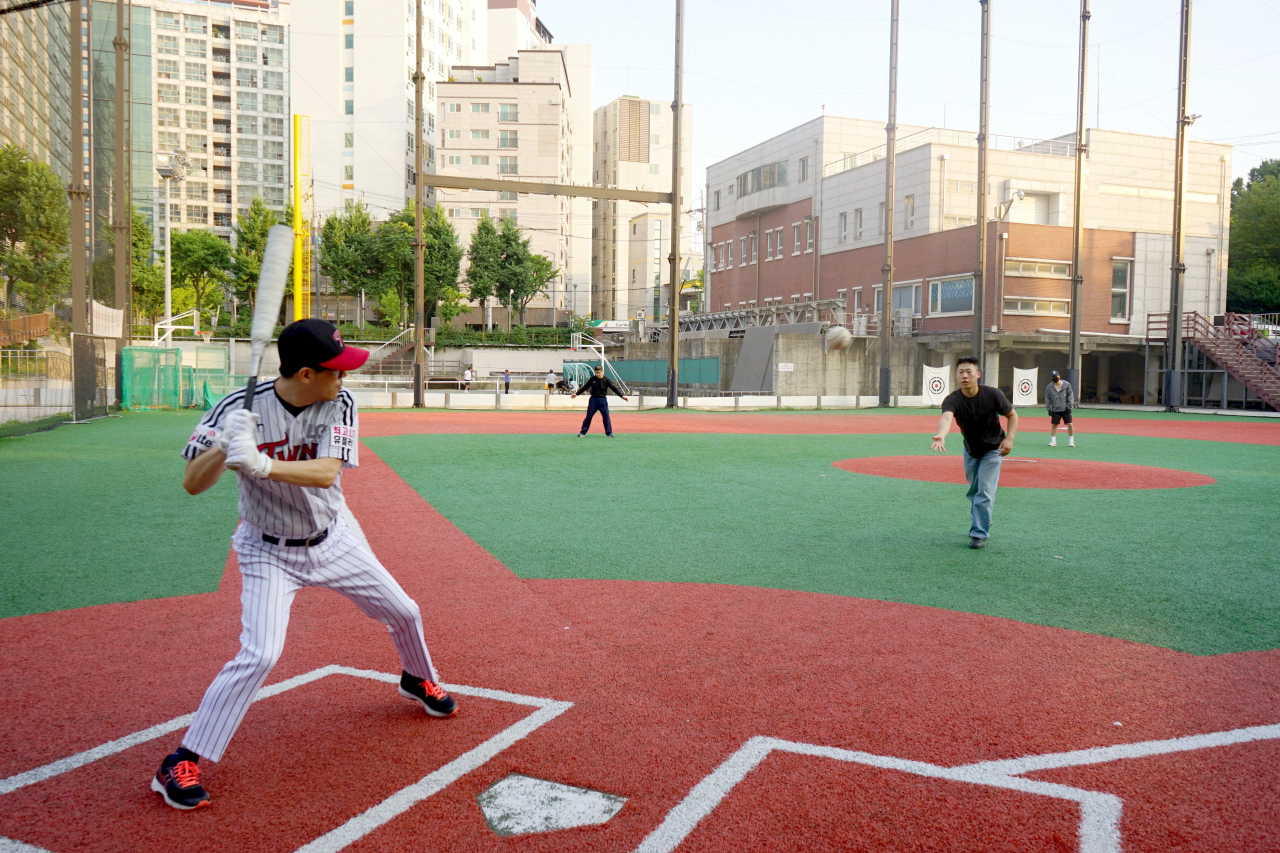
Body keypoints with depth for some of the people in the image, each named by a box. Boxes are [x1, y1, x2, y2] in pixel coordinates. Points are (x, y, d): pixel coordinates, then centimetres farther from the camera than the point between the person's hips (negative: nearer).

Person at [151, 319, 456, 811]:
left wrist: (262, 464, -45)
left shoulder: (339, 404, -16)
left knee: (404, 613, 13)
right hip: (270, 553, -4)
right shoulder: (241, 408, -22)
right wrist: (223, 446, -41)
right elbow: (192, 484, -21)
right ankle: (181, 763, -2)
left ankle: (417, 680, 46)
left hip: (331, 543, 4)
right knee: (260, 655, -19)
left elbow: (326, 472, -30)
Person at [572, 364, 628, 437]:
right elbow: (585, 387, 10)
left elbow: (614, 388, -7)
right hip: (593, 399, 1)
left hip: (603, 400, -1)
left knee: (606, 416, -2)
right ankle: (583, 432, 9)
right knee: (589, 416, 3)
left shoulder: (606, 380, -4)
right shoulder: (592, 379, 0)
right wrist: (576, 393, 9)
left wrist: (622, 395, -16)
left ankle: (609, 433, 5)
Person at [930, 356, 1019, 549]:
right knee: (973, 492, 17)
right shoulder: (953, 400, -27)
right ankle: (982, 521, 42)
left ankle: (980, 534, -2)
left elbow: (1012, 415, -7)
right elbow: (946, 417, -49)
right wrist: (941, 435, -71)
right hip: (970, 451, 2)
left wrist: (1009, 438, -24)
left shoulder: (993, 395, -24)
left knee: (984, 492, -10)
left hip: (993, 450, -2)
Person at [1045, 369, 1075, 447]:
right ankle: (1053, 441, 13)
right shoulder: (1049, 387, 2)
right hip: (1055, 410, 1)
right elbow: (1047, 399, 7)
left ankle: (1071, 441, 6)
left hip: (1065, 409, -1)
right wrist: (1049, 409, 2)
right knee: (1054, 425, 5)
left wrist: (1069, 406, -6)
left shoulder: (1066, 385, -1)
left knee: (1070, 424, -4)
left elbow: (1070, 395, 1)